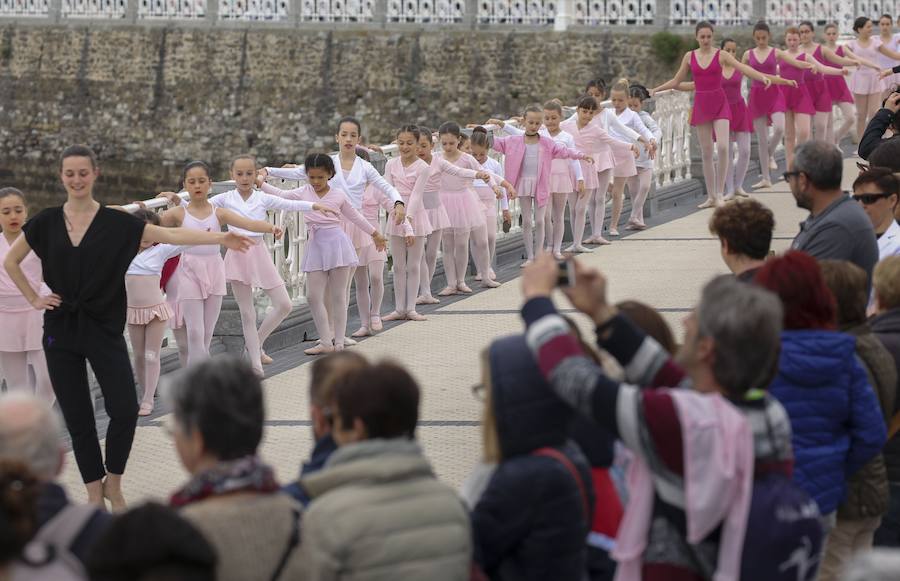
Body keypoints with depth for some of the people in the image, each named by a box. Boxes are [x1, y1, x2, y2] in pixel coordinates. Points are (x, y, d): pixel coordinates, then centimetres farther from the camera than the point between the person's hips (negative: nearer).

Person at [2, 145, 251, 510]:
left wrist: (221, 238, -18)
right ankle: (94, 491, 18)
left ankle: (113, 483, 10)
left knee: (124, 411, -12)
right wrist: (34, 299, 5)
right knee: (77, 418, 4)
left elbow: (170, 235, -9)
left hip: (104, 328, -1)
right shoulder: (46, 223, 2)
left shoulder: (116, 223, -2)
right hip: (61, 332, 1)